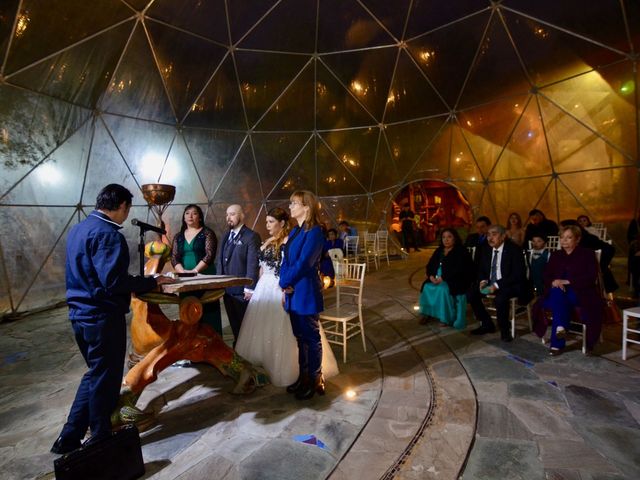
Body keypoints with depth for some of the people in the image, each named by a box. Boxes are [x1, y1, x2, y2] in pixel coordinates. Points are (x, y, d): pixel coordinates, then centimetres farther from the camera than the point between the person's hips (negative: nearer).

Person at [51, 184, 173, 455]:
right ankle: (100, 439, 26)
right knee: (105, 378, 9)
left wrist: (130, 285, 20)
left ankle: (69, 438, 31)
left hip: (80, 313, 9)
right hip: (103, 316, -9)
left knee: (95, 373, 23)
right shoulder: (107, 233, -20)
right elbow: (114, 281, -27)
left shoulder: (78, 229, 11)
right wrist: (152, 282, -16)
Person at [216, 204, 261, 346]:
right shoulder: (226, 236, 14)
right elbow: (220, 261, 16)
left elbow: (253, 264, -16)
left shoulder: (251, 236, -11)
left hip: (242, 291, -7)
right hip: (227, 289, 7)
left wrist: (249, 288, -18)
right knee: (234, 325, 18)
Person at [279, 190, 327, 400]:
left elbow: (303, 263, -21)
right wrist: (284, 284, -6)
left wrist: (284, 282, -9)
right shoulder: (295, 231, 12)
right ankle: (303, 376, 33)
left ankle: (315, 381, 23)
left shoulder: (314, 232, -14)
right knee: (300, 337, 17)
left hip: (306, 293, -8)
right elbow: (286, 260, 10)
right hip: (292, 293, 8)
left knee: (311, 337, 6)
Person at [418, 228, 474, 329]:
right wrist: (431, 276, -10)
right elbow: (430, 265, 11)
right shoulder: (439, 250, 16)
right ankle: (426, 313, -7)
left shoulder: (461, 251, -4)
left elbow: (459, 270, -16)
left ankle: (445, 317, -19)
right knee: (427, 287, -19)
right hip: (436, 278, 6)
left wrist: (443, 278, -22)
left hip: (453, 280, -6)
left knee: (443, 289, -33)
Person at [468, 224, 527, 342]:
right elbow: (481, 270, 13)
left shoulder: (514, 250, -13)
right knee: (471, 293, -13)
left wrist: (497, 285, -27)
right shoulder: (485, 250, 5)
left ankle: (504, 330, -8)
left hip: (511, 285, -6)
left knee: (500, 298, -35)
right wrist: (483, 281, -11)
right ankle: (487, 324, 7)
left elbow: (518, 275, -18)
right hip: (490, 283, 6)